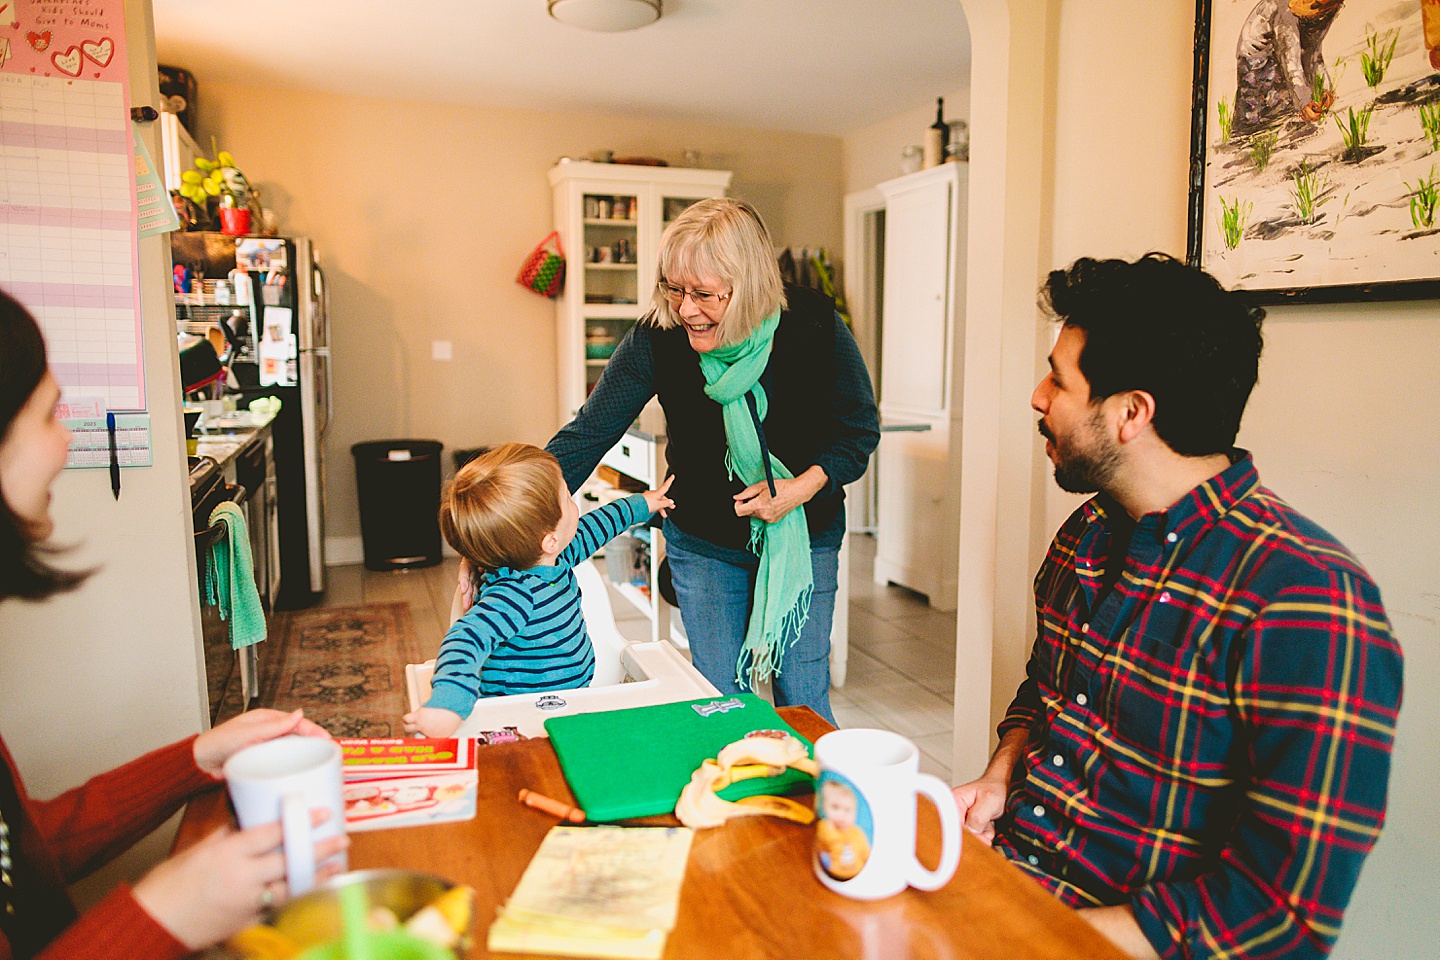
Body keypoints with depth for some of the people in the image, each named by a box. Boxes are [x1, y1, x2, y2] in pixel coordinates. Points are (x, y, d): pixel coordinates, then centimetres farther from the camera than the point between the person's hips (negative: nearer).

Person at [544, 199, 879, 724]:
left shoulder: (813, 324, -18)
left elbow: (858, 430, -5)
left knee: (803, 703, 6)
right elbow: (587, 435, -18)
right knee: (721, 705, 8)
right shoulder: (658, 337, -18)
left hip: (806, 537, 0)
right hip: (704, 543, 1)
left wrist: (802, 487, -22)